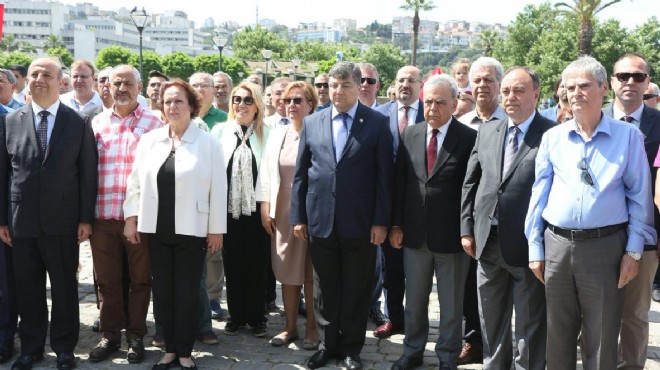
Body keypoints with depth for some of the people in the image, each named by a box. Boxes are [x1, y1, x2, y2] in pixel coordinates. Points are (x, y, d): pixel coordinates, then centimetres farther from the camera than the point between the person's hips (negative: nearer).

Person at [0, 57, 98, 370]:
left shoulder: (79, 123, 0)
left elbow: (88, 173, -1)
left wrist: (86, 218, -5)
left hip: (63, 221, -2)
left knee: (65, 287, 8)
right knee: (27, 288, 11)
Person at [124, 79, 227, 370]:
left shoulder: (208, 143, -4)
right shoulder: (149, 140, 5)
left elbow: (218, 189, -3)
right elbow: (135, 182, 9)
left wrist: (216, 229, -4)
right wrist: (131, 218, 5)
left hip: (191, 231, -3)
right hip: (156, 229, 3)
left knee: (186, 294, 4)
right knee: (163, 292, 9)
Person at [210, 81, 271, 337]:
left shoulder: (267, 134, 2)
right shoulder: (220, 131, 6)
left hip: (256, 208, -1)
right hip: (229, 208, 1)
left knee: (257, 264, 5)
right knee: (232, 264, 8)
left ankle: (257, 317, 18)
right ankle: (236, 315, 21)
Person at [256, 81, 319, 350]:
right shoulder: (277, 134, 9)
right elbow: (266, 174, 11)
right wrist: (265, 209, 6)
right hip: (282, 214, 4)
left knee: (312, 273, 3)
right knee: (287, 272, 9)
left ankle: (312, 328, 16)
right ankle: (290, 326, 22)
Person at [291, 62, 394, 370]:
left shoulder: (377, 123, -1)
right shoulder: (312, 123, 8)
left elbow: (384, 175, -4)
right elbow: (300, 174, 9)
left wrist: (381, 221, -8)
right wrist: (298, 216, 5)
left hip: (360, 223, -2)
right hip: (320, 221, 3)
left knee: (356, 289, 8)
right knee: (324, 289, 12)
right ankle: (328, 344, 27)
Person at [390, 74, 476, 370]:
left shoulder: (469, 138, -10)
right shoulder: (410, 134, 4)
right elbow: (399, 181, 6)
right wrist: (396, 224, 3)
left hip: (451, 235, -4)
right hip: (415, 233, 4)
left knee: (451, 304, 11)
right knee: (414, 300, 18)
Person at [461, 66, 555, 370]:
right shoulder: (487, 131, 8)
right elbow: (470, 183, 10)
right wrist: (467, 229, 6)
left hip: (527, 244, -5)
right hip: (488, 241, 5)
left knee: (530, 326, 9)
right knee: (491, 321, 18)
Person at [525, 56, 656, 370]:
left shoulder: (628, 136, -1)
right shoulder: (552, 137, 5)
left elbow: (639, 196, 0)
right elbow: (538, 195, 7)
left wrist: (634, 250, -4)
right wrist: (535, 248, 5)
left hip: (605, 246, -2)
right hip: (557, 245, 2)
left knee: (601, 342, 7)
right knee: (558, 338, 13)